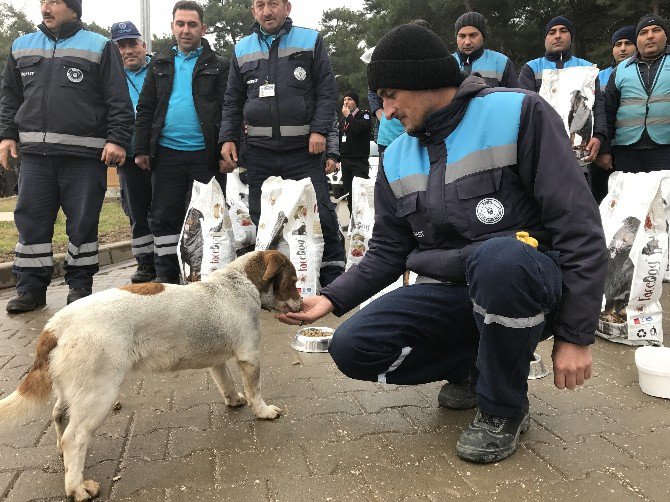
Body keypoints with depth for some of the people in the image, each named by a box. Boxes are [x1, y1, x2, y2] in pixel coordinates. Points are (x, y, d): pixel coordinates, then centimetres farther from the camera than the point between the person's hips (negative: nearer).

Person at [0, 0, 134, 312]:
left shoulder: (99, 47, 4)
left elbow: (119, 101, -2)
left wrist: (117, 140, -10)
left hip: (84, 155, -4)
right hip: (34, 154, 4)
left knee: (83, 223, 2)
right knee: (31, 221, 4)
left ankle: (80, 285, 15)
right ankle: (31, 289, 13)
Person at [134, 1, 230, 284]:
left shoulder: (219, 66, 5)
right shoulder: (159, 64, 15)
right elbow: (145, 109, 13)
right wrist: (141, 149, 5)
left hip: (205, 154, -3)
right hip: (167, 152, 3)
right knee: (164, 217, 5)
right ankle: (166, 275, 16)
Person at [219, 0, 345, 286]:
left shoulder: (310, 41, 6)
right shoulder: (242, 50, 15)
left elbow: (327, 91, 1)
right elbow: (233, 101, 17)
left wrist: (319, 130, -11)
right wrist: (228, 138, 6)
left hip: (304, 149, -3)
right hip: (259, 152, 3)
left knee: (321, 213, -5)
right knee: (260, 219, 6)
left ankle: (333, 275, 7)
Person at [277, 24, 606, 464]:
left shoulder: (518, 114, -10)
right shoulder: (397, 159, 7)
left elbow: (579, 225, -13)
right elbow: (388, 251, 11)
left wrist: (576, 335, -15)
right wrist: (333, 299, -4)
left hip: (527, 283, -4)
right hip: (450, 294, 5)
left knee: (499, 259, -38)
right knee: (353, 347, -13)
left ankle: (504, 408, -11)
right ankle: (474, 365, 11)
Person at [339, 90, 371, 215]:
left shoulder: (364, 115, -1)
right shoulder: (342, 119, 18)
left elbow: (359, 128, -22)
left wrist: (348, 115, -10)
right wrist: (337, 159, 15)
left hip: (360, 160, -6)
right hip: (345, 160, 6)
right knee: (348, 191, 6)